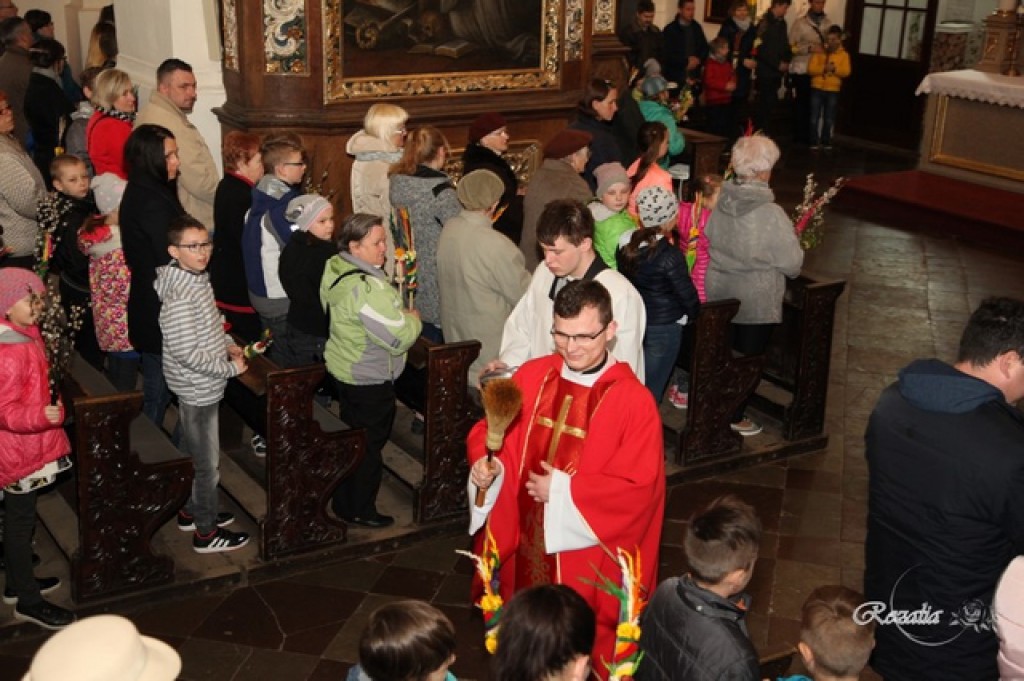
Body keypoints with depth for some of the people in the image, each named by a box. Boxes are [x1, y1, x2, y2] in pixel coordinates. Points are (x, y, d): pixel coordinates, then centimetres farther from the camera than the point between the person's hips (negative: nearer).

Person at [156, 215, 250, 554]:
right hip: (198, 390, -9)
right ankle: (206, 532, 19)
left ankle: (192, 511, 41)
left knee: (193, 455, 24)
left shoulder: (198, 278, 1)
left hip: (198, 387, 9)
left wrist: (227, 344, 4)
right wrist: (230, 368, -18)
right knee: (207, 464, 5)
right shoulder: (179, 298, -28)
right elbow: (187, 353, -28)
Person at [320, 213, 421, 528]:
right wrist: (413, 319, -8)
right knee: (369, 445, 8)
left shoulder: (335, 269, 0)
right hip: (370, 381, -9)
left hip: (343, 369, 9)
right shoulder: (367, 288, -31)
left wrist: (400, 314, 7)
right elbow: (398, 338, -29)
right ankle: (360, 511, 23)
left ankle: (343, 502, 37)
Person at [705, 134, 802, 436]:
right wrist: (795, 244, 4)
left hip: (718, 293, 6)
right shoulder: (772, 214, -25)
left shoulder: (720, 202, -8)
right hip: (755, 301, -5)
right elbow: (792, 264, -16)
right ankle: (734, 418, 23)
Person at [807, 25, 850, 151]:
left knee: (829, 119, 8)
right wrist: (824, 68, -23)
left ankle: (826, 142, 19)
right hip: (817, 88, 0)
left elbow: (846, 72, -9)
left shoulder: (844, 55, 1)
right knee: (815, 117, 1)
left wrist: (835, 69, -24)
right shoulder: (819, 52, -1)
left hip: (833, 90, 1)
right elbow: (811, 69, -9)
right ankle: (814, 142, 9)